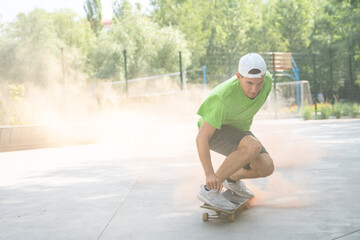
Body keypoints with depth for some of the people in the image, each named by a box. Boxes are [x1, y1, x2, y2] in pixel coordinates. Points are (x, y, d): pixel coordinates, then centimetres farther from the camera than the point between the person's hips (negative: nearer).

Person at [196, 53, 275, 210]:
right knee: (253, 147, -34)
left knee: (266, 168, -9)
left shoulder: (267, 80, -20)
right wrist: (209, 173, -44)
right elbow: (201, 137, -36)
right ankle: (209, 189, -24)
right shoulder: (223, 97, -38)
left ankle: (233, 179, 21)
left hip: (238, 130, 7)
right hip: (212, 132, -7)